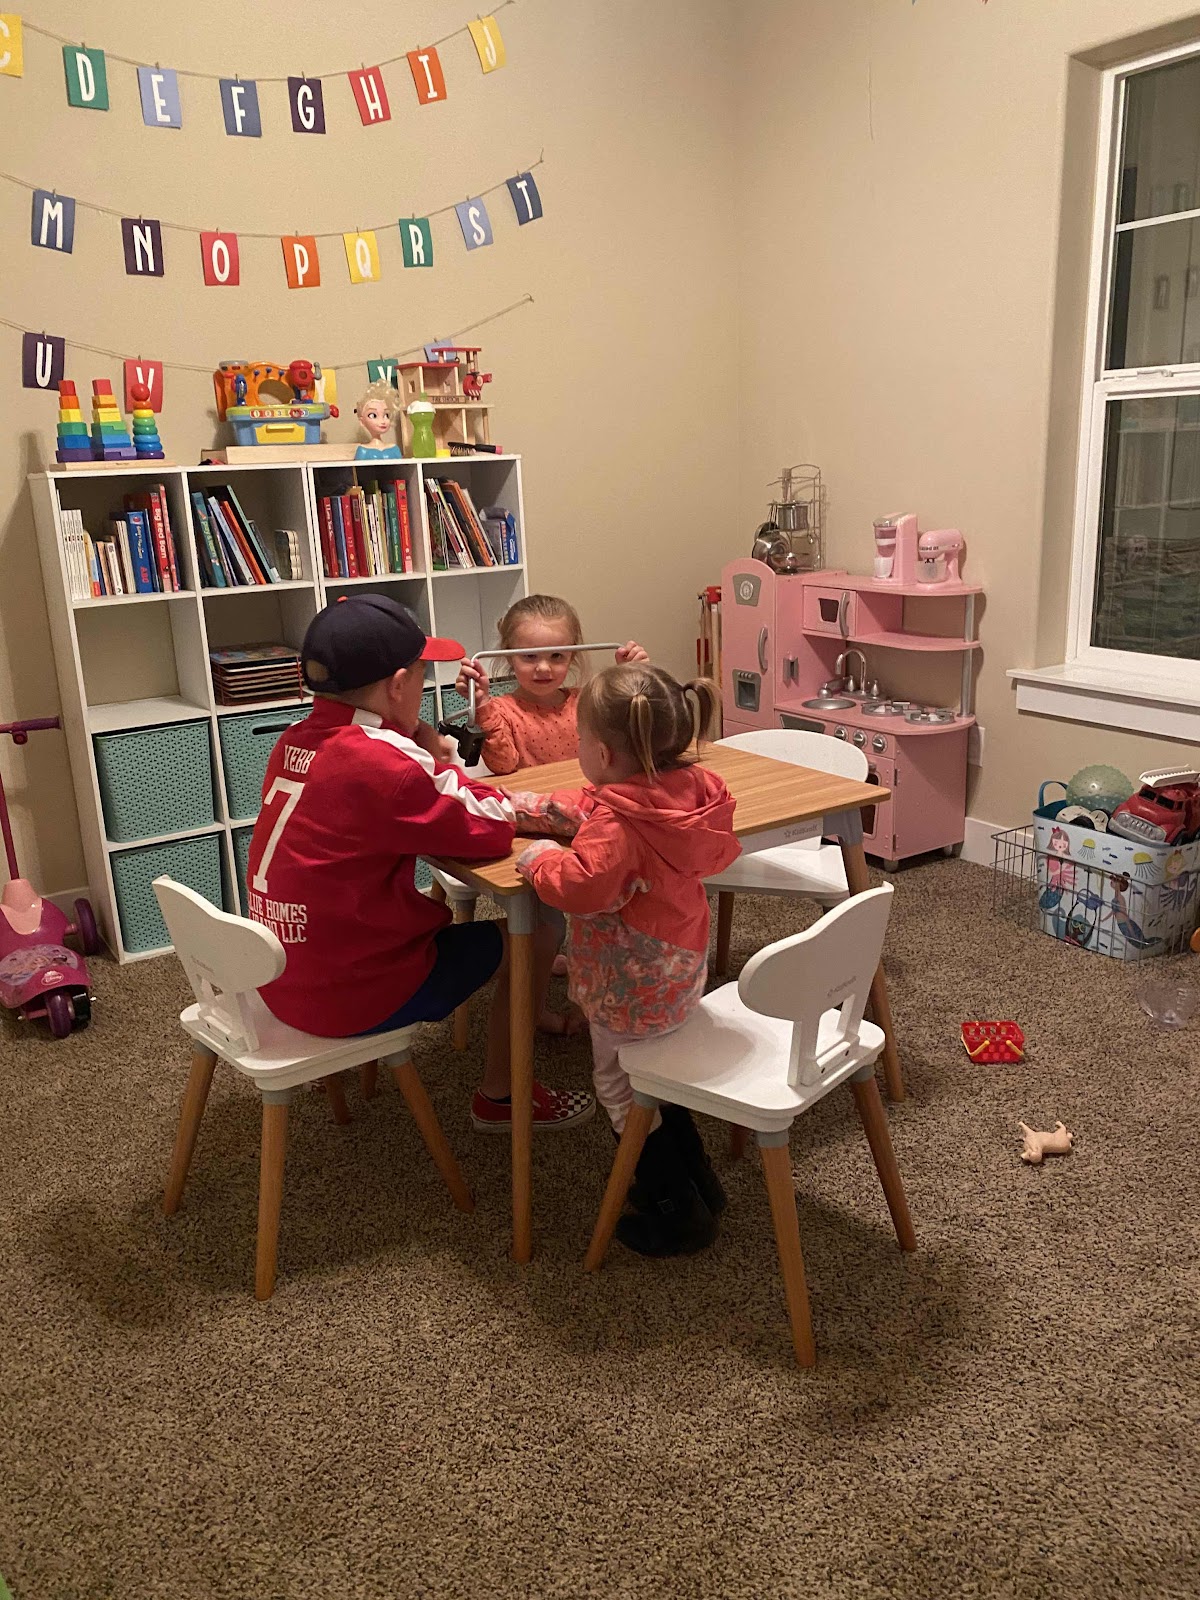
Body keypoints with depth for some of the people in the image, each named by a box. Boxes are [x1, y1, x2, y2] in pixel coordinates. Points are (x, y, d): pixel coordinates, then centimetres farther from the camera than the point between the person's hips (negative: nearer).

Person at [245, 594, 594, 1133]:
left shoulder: (296, 741, 0)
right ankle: (500, 1095, 21)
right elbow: (492, 830, -19)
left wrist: (424, 760, 0)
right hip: (350, 995, -8)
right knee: (532, 940, 6)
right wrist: (438, 763, -5)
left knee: (440, 907, 30)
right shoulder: (379, 762, -26)